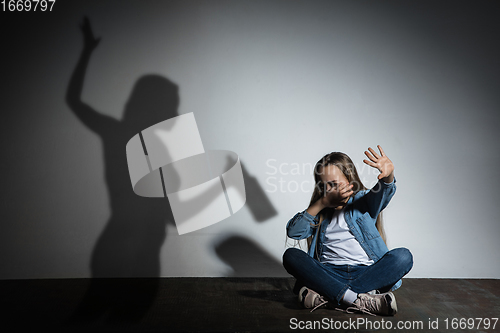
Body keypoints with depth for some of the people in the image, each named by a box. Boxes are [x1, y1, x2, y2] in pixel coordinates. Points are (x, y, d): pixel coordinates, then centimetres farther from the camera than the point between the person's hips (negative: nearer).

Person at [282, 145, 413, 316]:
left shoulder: (363, 201, 12)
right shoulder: (320, 212, 17)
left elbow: (382, 192, -12)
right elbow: (293, 232, 1)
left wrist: (388, 175, -37)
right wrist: (321, 204, -7)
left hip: (366, 272, 0)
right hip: (329, 273, 1)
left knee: (403, 256, -26)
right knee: (291, 255, -22)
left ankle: (324, 294, -35)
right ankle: (357, 299, -37)